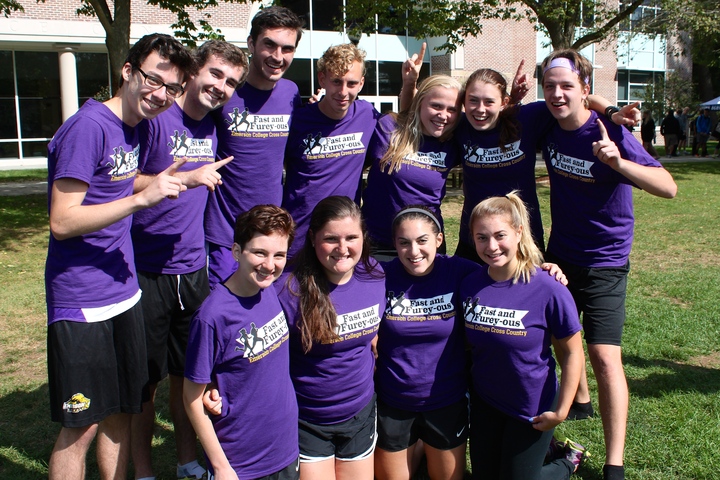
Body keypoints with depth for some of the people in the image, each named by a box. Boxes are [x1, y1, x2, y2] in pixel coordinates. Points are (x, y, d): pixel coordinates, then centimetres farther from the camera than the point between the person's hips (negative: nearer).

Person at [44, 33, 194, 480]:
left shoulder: (135, 127, 8)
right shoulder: (88, 126, -17)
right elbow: (62, 222, -21)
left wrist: (178, 180, 13)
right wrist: (142, 198, -27)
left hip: (124, 292, 8)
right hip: (82, 303, -8)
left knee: (121, 411, 17)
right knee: (82, 425, 4)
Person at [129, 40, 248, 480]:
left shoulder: (214, 126, 7)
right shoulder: (154, 117, -12)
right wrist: (186, 178, -22)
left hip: (194, 270, 5)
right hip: (146, 272, -5)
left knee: (189, 373, 16)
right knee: (145, 379, 8)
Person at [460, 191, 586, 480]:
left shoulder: (549, 291, -24)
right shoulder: (469, 286, -12)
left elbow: (572, 353, -14)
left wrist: (561, 411, -13)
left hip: (532, 409, -4)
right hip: (483, 404, 4)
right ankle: (541, 448, 47)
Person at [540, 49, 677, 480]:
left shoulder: (610, 133, -19)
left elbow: (669, 188, -24)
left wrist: (617, 162, -39)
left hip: (604, 262, -6)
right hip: (559, 253, 6)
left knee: (605, 355, -12)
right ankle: (580, 400, 47)